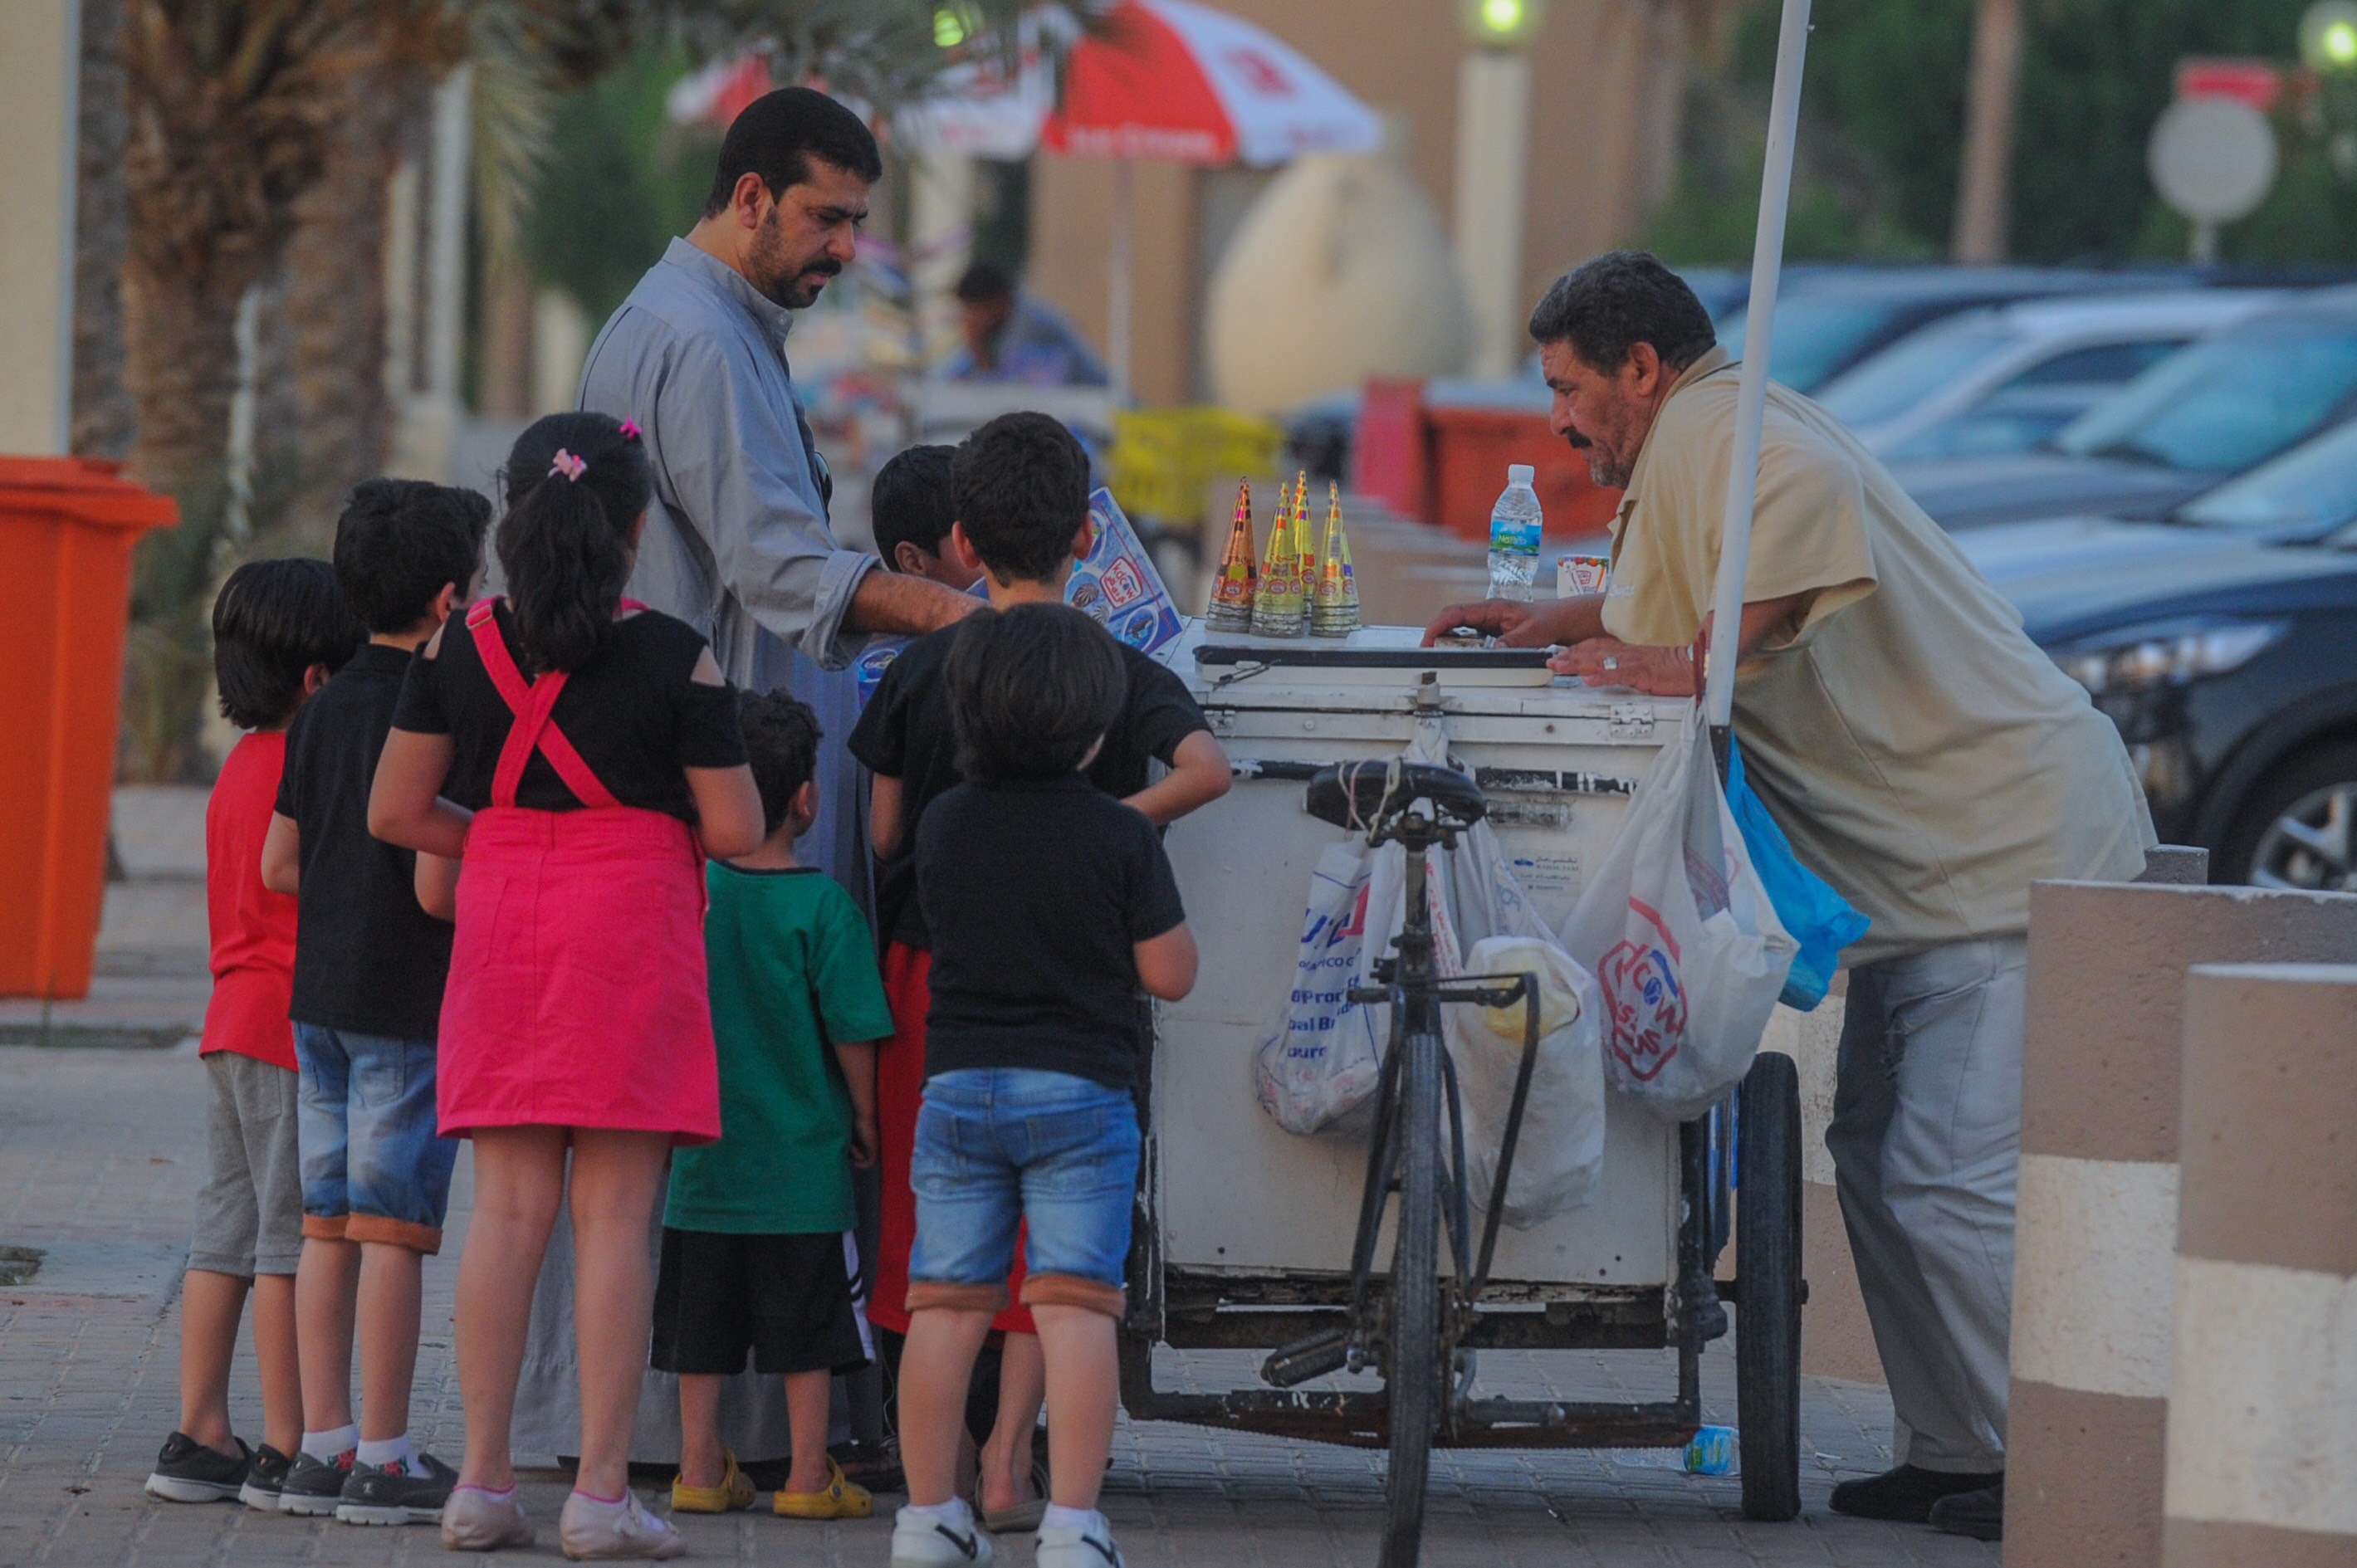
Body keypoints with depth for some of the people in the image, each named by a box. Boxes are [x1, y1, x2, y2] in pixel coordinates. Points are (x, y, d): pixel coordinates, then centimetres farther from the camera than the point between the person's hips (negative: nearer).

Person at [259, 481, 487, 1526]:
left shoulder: (323, 711, 9)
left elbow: (279, 864, 13)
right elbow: (441, 874, -19)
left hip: (320, 997, 7)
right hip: (409, 1003, -7)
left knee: (329, 1226, 9)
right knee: (394, 1227, -4)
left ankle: (325, 1443, 11)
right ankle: (384, 1460, -3)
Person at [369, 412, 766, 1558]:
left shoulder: (462, 649, 3)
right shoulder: (675, 659, -6)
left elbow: (396, 813, 5)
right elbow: (735, 832, -6)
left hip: (501, 921, 3)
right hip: (634, 929, -3)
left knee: (508, 1207, 6)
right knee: (614, 1214, -2)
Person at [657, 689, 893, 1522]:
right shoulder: (823, 906, -12)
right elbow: (853, 1029, -11)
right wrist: (865, 1118, 4)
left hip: (704, 1158, 3)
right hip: (802, 1159, -3)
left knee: (701, 1322, 11)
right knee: (805, 1327, 4)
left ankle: (701, 1466, 14)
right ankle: (809, 1476, 6)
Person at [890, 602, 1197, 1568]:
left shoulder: (943, 826, 3)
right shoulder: (1121, 837, -7)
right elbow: (1170, 975, -4)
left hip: (958, 1082, 3)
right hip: (1080, 1089, -3)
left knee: (946, 1305, 6)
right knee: (1075, 1306, -4)